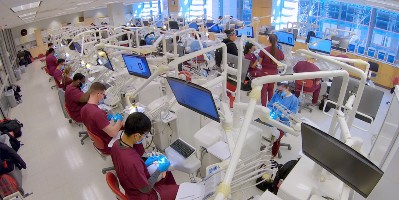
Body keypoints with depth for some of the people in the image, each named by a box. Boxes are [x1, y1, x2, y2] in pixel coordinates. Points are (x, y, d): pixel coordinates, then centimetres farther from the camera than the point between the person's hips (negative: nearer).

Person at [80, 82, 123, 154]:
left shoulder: (83, 109, -7)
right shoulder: (98, 112, -36)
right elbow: (113, 133, -34)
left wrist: (110, 122, 4)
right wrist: (119, 121, -17)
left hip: (99, 143, 8)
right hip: (108, 146, -8)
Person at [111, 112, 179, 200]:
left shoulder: (116, 144, -16)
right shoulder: (133, 162, -41)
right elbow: (146, 189, -25)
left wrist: (144, 164, -1)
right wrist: (159, 170, -14)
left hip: (134, 185, 8)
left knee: (168, 175, 26)